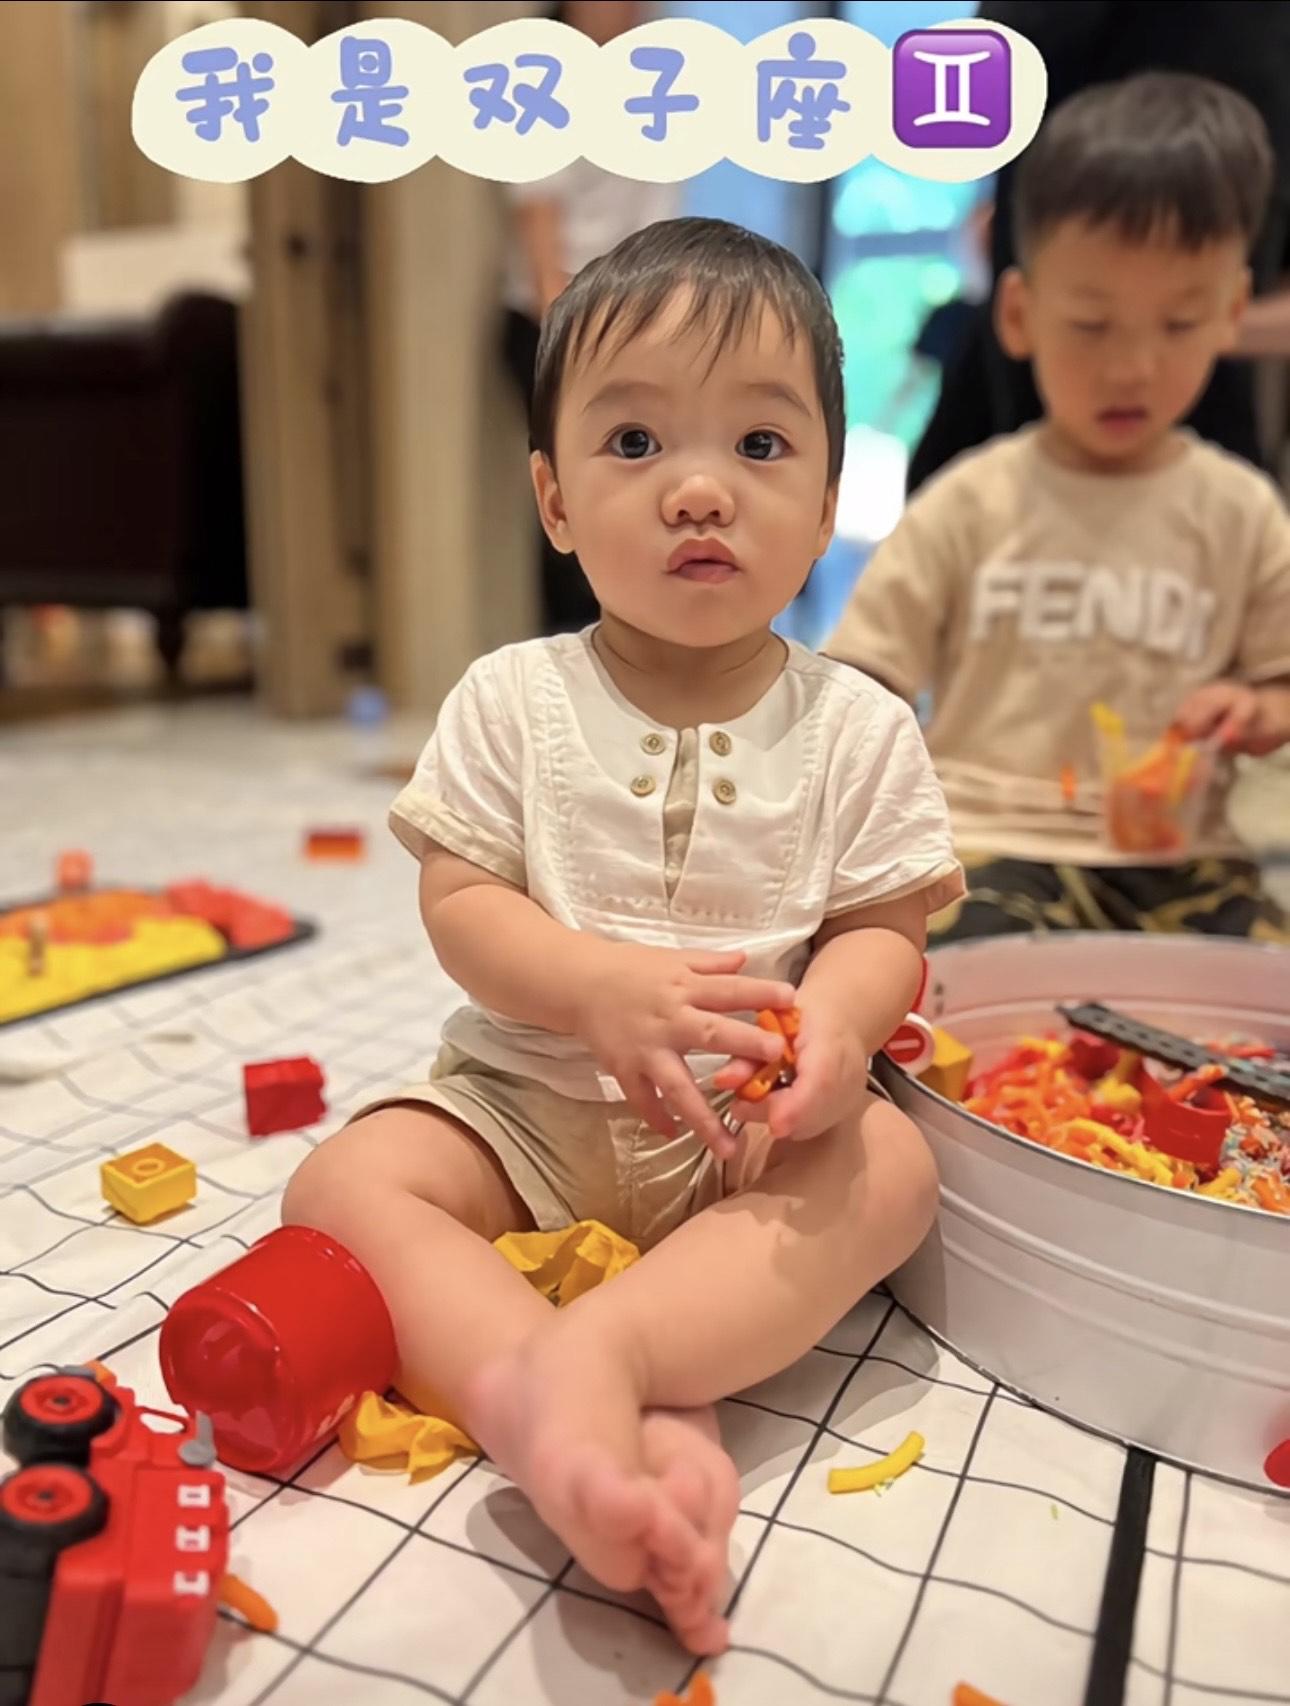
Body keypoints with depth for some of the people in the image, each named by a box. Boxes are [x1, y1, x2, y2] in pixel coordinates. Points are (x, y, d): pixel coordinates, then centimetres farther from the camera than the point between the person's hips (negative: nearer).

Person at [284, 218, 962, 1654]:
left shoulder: (855, 725, -3)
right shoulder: (514, 700, -4)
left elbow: (882, 925, -3)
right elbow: (458, 902, -7)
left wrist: (838, 1022, -28)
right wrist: (603, 990, -25)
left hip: (752, 1132, 0)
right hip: (529, 1100, 1)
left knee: (890, 1164, -27)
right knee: (345, 1184, -20)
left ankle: (590, 1353, -37)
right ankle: (609, 1430, -36)